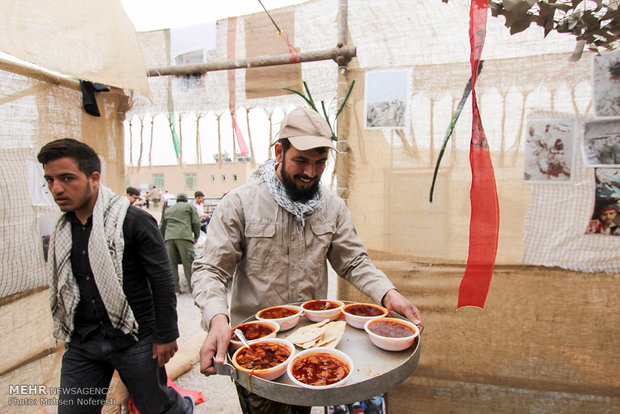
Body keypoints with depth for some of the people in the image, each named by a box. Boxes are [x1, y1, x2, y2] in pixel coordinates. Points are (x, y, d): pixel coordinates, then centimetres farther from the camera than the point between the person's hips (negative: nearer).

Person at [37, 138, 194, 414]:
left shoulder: (134, 221, -16)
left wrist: (165, 336, -11)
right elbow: (63, 287, 16)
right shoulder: (63, 229, 4)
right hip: (81, 343, 6)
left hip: (134, 341, -5)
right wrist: (70, 334, 19)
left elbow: (163, 283, -14)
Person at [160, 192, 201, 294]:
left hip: (169, 237, 4)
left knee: (171, 264, 7)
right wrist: (196, 236, 19)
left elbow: (162, 227, 31)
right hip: (184, 236, -4)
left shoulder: (168, 210, 29)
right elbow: (196, 222, 7)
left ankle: (175, 288, 9)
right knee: (189, 263, -5)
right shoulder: (189, 206, 17)